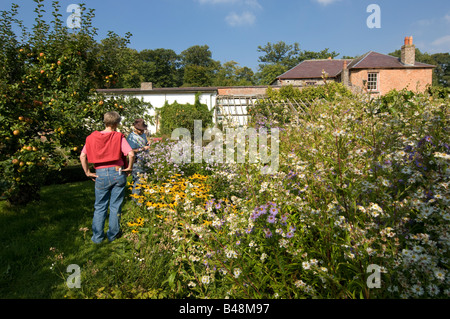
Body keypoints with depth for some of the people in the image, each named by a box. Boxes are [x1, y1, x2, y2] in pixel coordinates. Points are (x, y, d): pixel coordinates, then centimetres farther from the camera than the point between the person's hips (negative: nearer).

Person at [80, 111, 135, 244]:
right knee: (115, 206, 11)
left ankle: (97, 236, 20)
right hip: (117, 173, -1)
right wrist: (129, 168, -2)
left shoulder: (92, 137, 3)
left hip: (101, 175, 2)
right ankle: (113, 234, 22)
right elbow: (131, 154, -16)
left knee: (100, 206, 14)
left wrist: (87, 172, 5)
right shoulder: (119, 137, -6)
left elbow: (82, 156, -1)